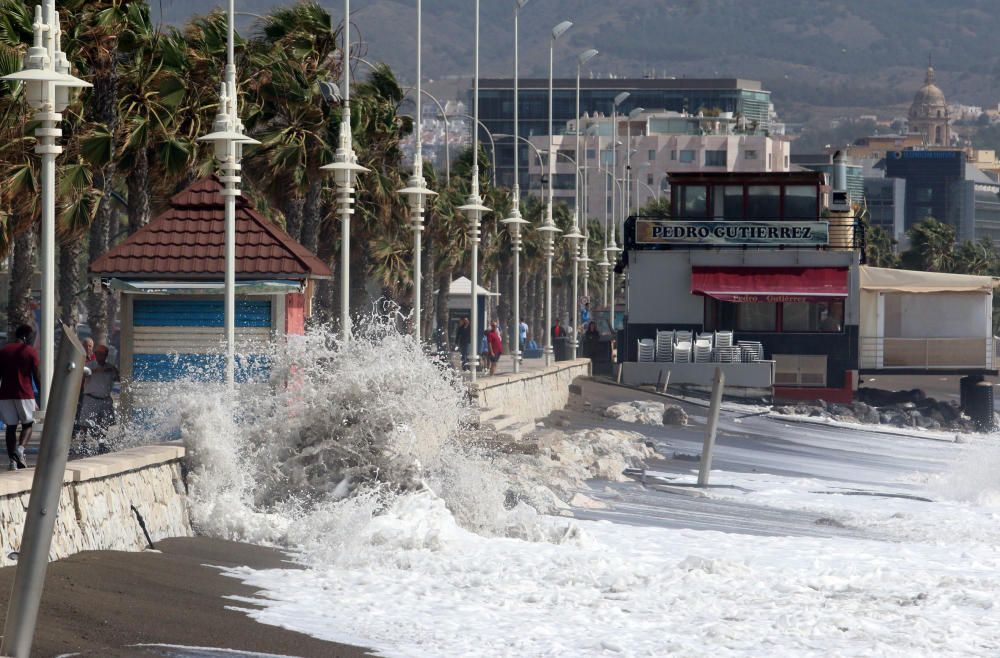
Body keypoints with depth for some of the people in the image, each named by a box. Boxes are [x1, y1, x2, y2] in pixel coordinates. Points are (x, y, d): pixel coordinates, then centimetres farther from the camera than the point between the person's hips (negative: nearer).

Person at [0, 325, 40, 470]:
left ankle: (12, 460, 0)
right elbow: (37, 376, -3)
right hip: (24, 394, -3)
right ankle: (20, 448, -15)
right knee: (27, 424, 11)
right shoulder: (30, 351, -1)